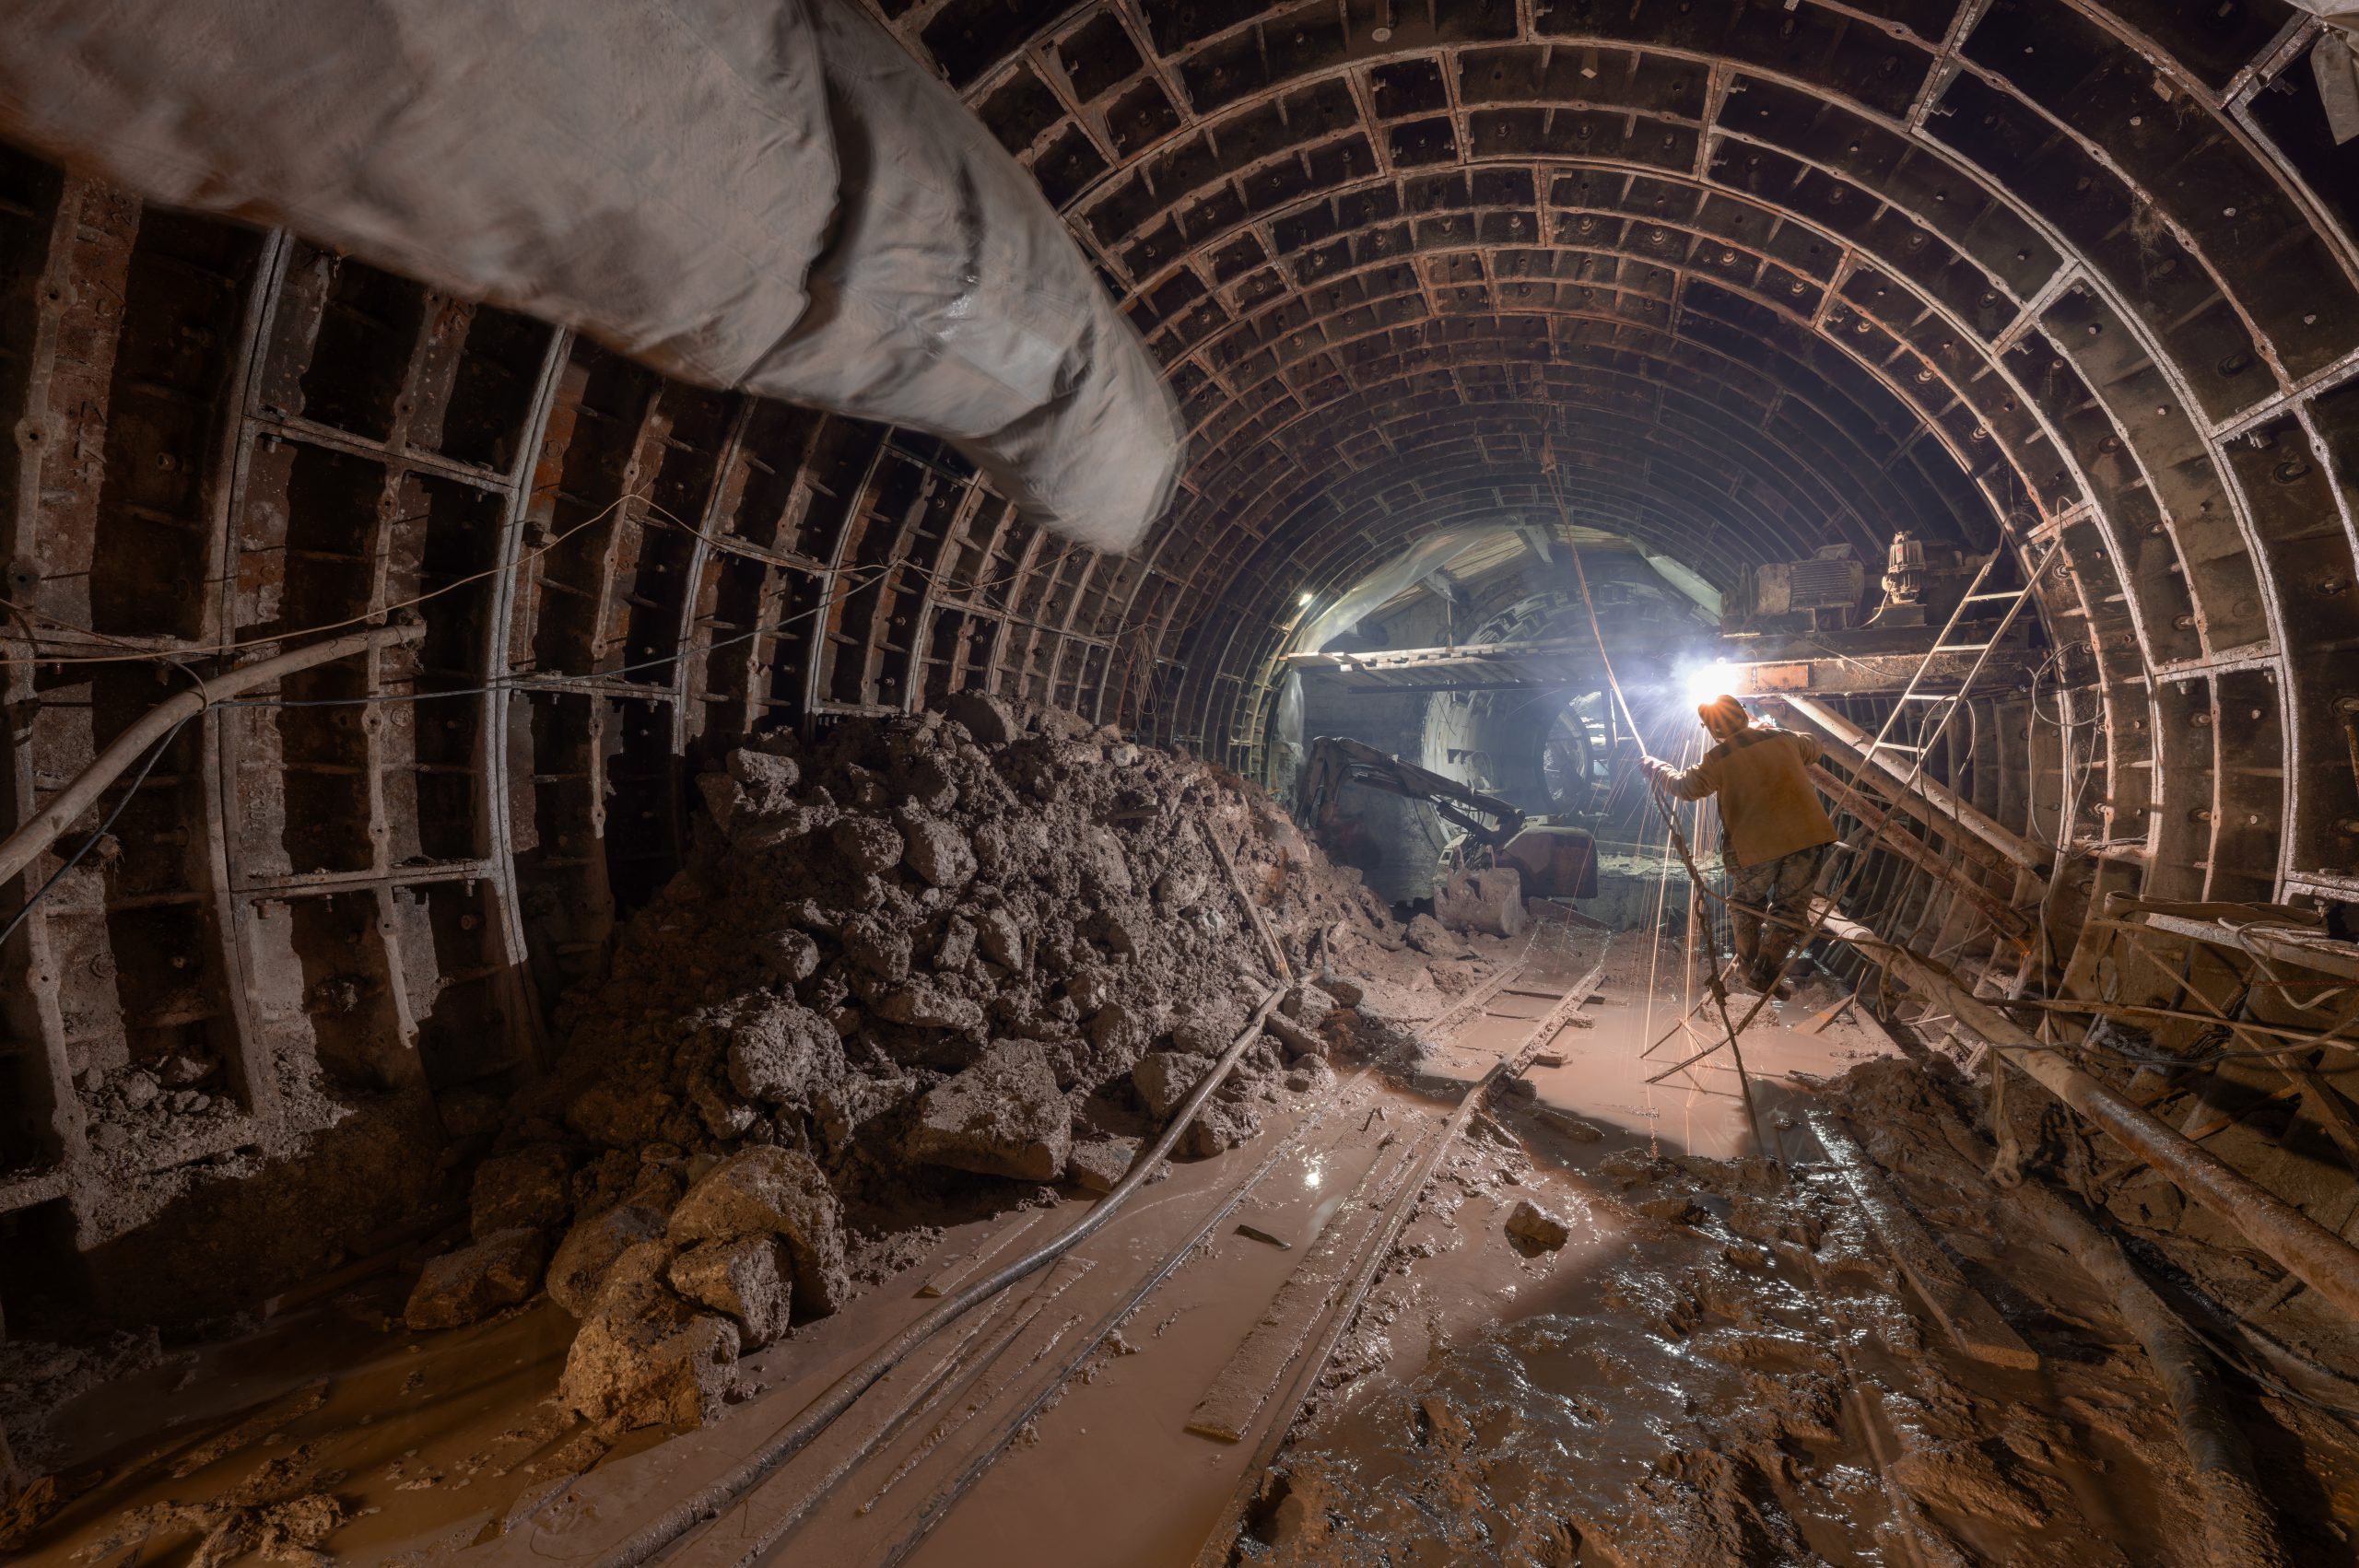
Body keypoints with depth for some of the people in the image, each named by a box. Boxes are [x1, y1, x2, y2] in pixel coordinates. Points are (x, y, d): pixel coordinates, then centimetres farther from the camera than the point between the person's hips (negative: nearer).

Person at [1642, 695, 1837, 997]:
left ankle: (1749, 965, 28)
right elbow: (1814, 749, 31)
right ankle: (1765, 972, 6)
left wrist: (1656, 767, 24)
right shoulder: (1782, 738, 9)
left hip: (1756, 845, -2)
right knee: (1790, 907, 10)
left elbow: (1685, 787, 8)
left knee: (1745, 904, 21)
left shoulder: (1718, 759, -4)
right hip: (1807, 836, 3)